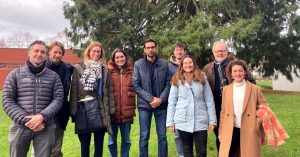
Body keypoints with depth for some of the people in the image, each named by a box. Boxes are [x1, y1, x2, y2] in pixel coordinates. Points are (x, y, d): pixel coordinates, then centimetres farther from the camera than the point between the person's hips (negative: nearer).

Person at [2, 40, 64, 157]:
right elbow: (7, 101, 0)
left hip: (45, 128, 0)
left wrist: (42, 116, -16)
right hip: (21, 126, 0)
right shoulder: (15, 74, 6)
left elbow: (58, 99, 0)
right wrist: (26, 120, -12)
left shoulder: (53, 76, 7)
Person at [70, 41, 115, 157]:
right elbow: (74, 91, -2)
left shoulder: (105, 70, 9)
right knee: (84, 145, 8)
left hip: (100, 111, 2)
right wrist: (73, 112, -7)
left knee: (99, 144, 10)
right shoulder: (78, 68, 2)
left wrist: (111, 110, 1)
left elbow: (110, 91, 6)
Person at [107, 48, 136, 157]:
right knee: (112, 139, 11)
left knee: (126, 139, 15)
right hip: (112, 111, -2)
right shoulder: (109, 72, -3)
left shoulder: (131, 71, 4)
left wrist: (133, 108, 3)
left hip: (127, 111, 2)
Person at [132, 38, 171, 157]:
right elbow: (135, 85, -5)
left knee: (162, 136, 8)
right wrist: (151, 99, -12)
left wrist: (161, 99, -12)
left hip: (161, 105, 1)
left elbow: (168, 83, 2)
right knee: (144, 137, 6)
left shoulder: (164, 64, 4)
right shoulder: (138, 64, 0)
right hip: (144, 105, -1)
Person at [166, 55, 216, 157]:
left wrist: (212, 120, -1)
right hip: (183, 121, 0)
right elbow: (171, 102, 2)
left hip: (200, 121, 0)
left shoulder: (202, 78, 4)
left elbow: (209, 100, 3)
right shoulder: (177, 81, 2)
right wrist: (170, 122, -2)